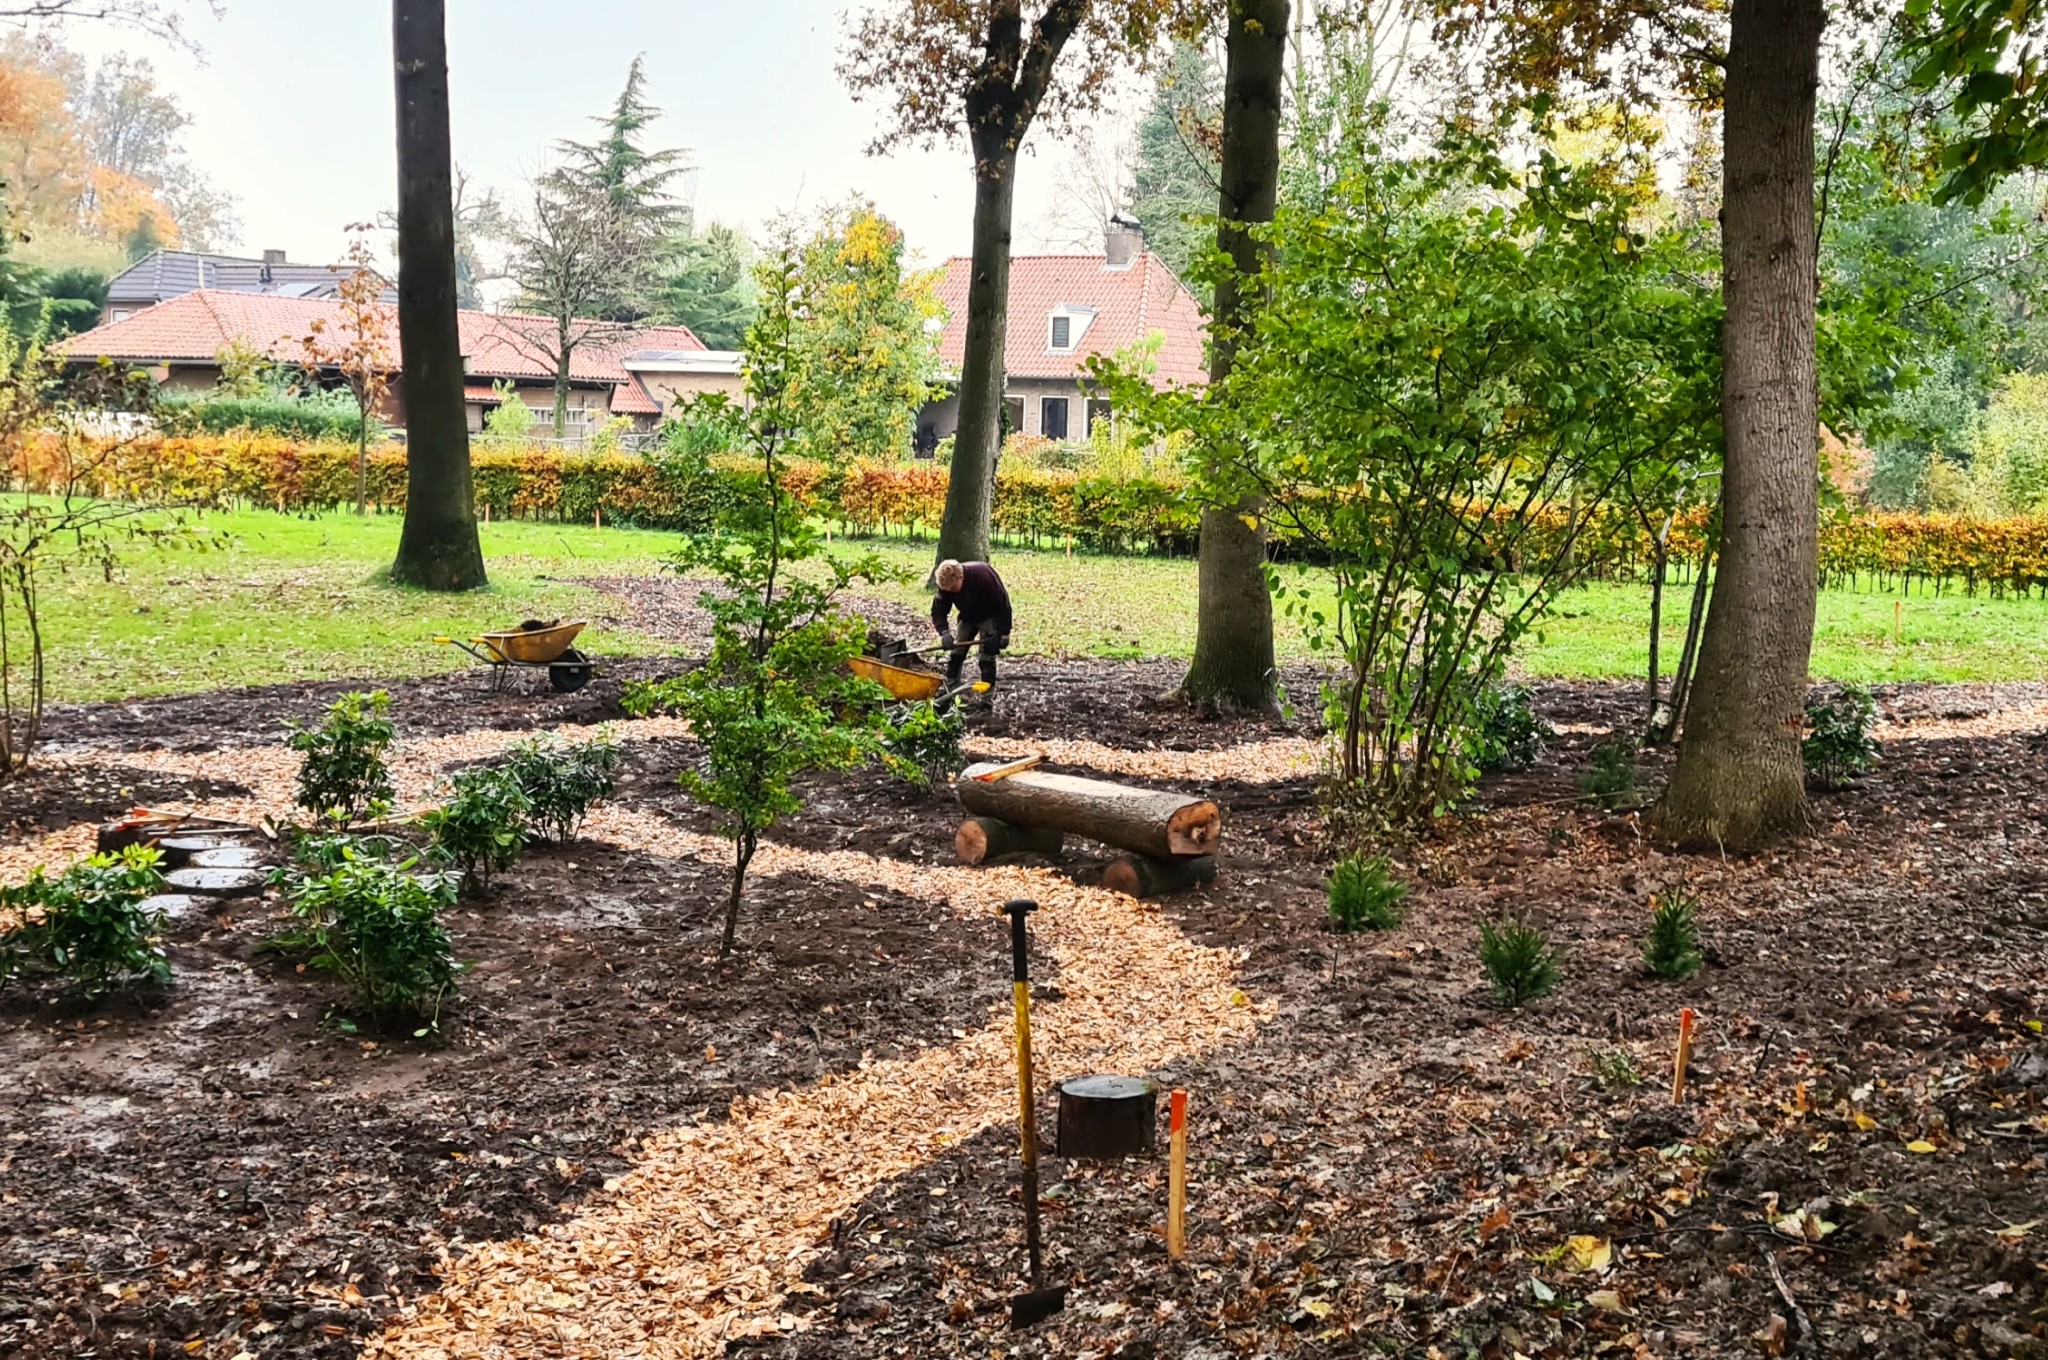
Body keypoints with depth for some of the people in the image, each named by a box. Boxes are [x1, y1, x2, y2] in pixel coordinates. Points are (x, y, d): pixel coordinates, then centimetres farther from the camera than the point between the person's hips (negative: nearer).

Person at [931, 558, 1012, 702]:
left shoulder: (983, 576, -36)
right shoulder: (946, 584, -22)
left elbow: (1003, 604, -27)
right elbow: (938, 610, -15)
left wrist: (1004, 633, -24)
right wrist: (944, 632, -33)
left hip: (990, 617, -5)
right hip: (968, 617, 5)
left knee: (987, 656, -11)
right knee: (956, 651, 1)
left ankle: (986, 699, -7)